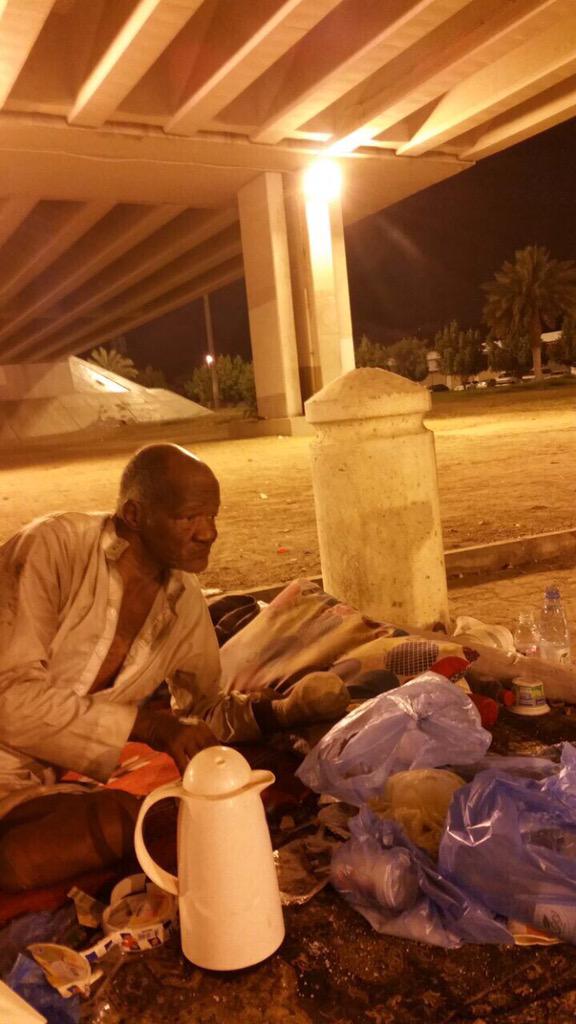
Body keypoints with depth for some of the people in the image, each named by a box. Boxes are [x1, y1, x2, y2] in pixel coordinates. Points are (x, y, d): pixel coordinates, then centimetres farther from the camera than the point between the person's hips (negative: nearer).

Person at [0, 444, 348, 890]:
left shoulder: (185, 601, 3)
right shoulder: (54, 548, -16)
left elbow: (202, 710, 12)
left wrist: (285, 710, -6)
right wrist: (151, 726, -19)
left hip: (64, 776, 7)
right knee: (122, 819, -31)